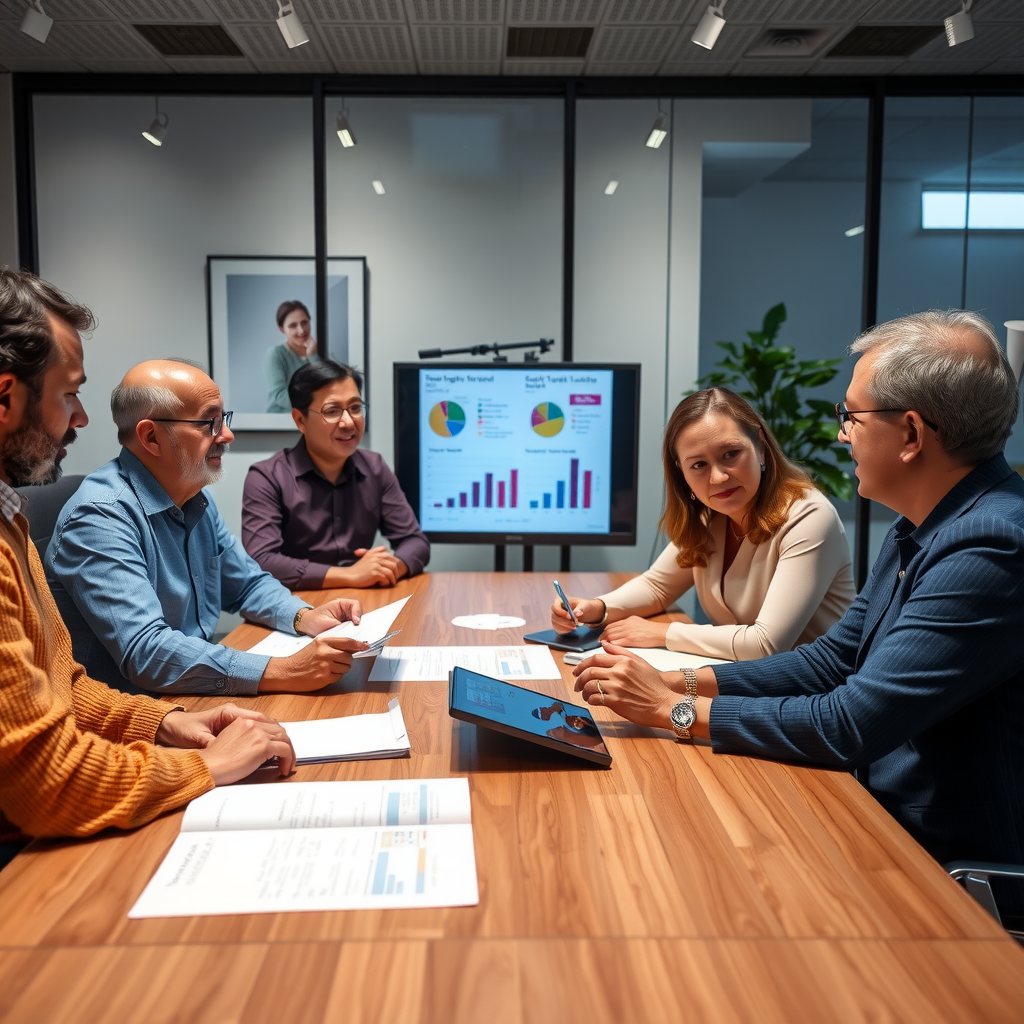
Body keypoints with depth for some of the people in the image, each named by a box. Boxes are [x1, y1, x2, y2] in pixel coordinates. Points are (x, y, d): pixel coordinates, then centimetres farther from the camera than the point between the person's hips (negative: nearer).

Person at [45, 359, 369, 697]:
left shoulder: (198, 499, 8)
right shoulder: (100, 517, -20)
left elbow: (247, 583, 18)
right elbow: (144, 653, -30)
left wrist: (305, 617, -3)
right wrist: (284, 673, -34)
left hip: (200, 695, 8)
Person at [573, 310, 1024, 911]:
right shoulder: (919, 532, 6)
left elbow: (848, 726, -28)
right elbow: (831, 661, 9)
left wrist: (675, 710, -17)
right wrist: (684, 683, -2)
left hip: (958, 873, -8)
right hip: (892, 827, 8)